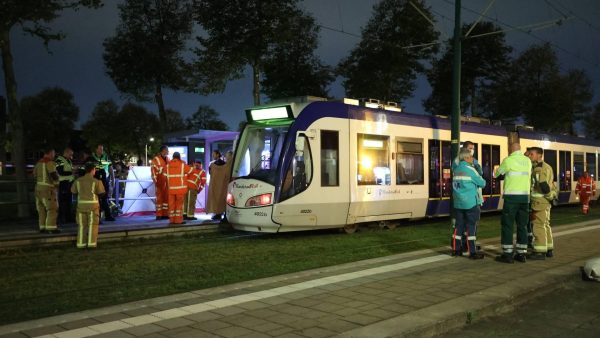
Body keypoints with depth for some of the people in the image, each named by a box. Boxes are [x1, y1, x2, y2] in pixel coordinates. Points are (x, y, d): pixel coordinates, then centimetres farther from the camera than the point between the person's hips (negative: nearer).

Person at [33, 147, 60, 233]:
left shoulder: (38, 163, 14)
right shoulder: (50, 162, -12)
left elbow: (34, 175, 20)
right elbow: (53, 174, -20)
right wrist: (56, 182, -2)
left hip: (39, 187, 8)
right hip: (48, 188, -8)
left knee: (42, 209, 11)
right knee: (52, 208, -4)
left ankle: (42, 227, 13)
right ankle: (51, 227, -8)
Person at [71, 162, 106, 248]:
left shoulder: (78, 181, 2)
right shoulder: (96, 181, -9)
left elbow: (73, 191, 10)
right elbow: (102, 193, -5)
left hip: (81, 204, 3)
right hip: (92, 204, -3)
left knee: (82, 225, 11)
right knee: (92, 224, 3)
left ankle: (81, 243, 11)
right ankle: (91, 243, 0)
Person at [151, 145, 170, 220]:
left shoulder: (168, 159, 15)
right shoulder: (155, 159, -6)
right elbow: (153, 171, -10)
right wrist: (155, 181, -16)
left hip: (167, 182, 6)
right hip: (160, 182, -6)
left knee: (167, 197, 7)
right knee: (159, 197, -3)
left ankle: (165, 214, 13)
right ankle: (159, 215, 0)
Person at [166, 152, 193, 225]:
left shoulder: (168, 165, 6)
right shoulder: (182, 165, -2)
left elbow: (167, 175, 11)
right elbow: (190, 170, 10)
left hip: (171, 188, 3)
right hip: (180, 188, -3)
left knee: (171, 204, 8)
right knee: (179, 204, 2)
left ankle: (171, 220, 9)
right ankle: (178, 220, 0)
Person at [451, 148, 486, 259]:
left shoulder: (455, 170, 10)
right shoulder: (470, 169, -9)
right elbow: (482, 183, -3)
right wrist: (483, 182, 21)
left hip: (458, 203, 6)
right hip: (470, 203, -6)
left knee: (459, 226, 11)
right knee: (471, 227, -3)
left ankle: (456, 249, 16)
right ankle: (472, 252, -2)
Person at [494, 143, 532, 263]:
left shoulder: (508, 160, -6)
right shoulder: (528, 161, 8)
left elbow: (497, 174, 6)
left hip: (511, 196, -5)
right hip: (525, 196, 5)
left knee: (507, 224, 0)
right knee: (522, 225, 10)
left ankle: (507, 254, -1)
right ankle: (521, 254, 12)